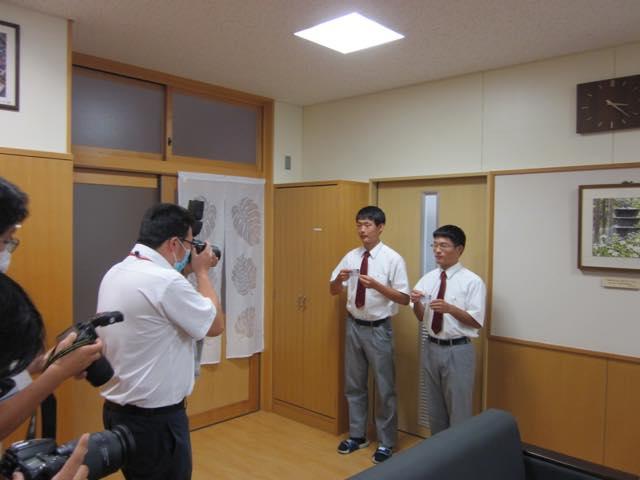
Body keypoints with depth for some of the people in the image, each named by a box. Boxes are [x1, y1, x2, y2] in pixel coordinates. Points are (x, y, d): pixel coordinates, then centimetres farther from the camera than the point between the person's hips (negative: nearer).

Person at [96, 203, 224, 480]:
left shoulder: (115, 273, 3)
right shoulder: (165, 281, -25)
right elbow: (215, 325, -13)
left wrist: (188, 272, 12)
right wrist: (201, 272, -3)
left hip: (117, 410, 9)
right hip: (155, 418, -9)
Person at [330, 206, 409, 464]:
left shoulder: (392, 259, -11)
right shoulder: (351, 256, 3)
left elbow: (404, 298, -14)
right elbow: (333, 290, 7)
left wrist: (376, 285, -27)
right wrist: (339, 278, -15)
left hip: (378, 329, -5)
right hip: (354, 326, 5)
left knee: (385, 388, 8)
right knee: (354, 385, 17)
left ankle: (386, 442, 26)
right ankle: (357, 435, 35)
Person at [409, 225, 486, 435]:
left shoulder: (472, 281, -10)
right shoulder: (428, 278, 5)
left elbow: (477, 322, -12)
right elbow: (421, 317, 6)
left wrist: (450, 308, -25)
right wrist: (417, 302, -15)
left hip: (458, 351, -5)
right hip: (431, 347, 6)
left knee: (458, 409, 7)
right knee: (434, 407, 19)